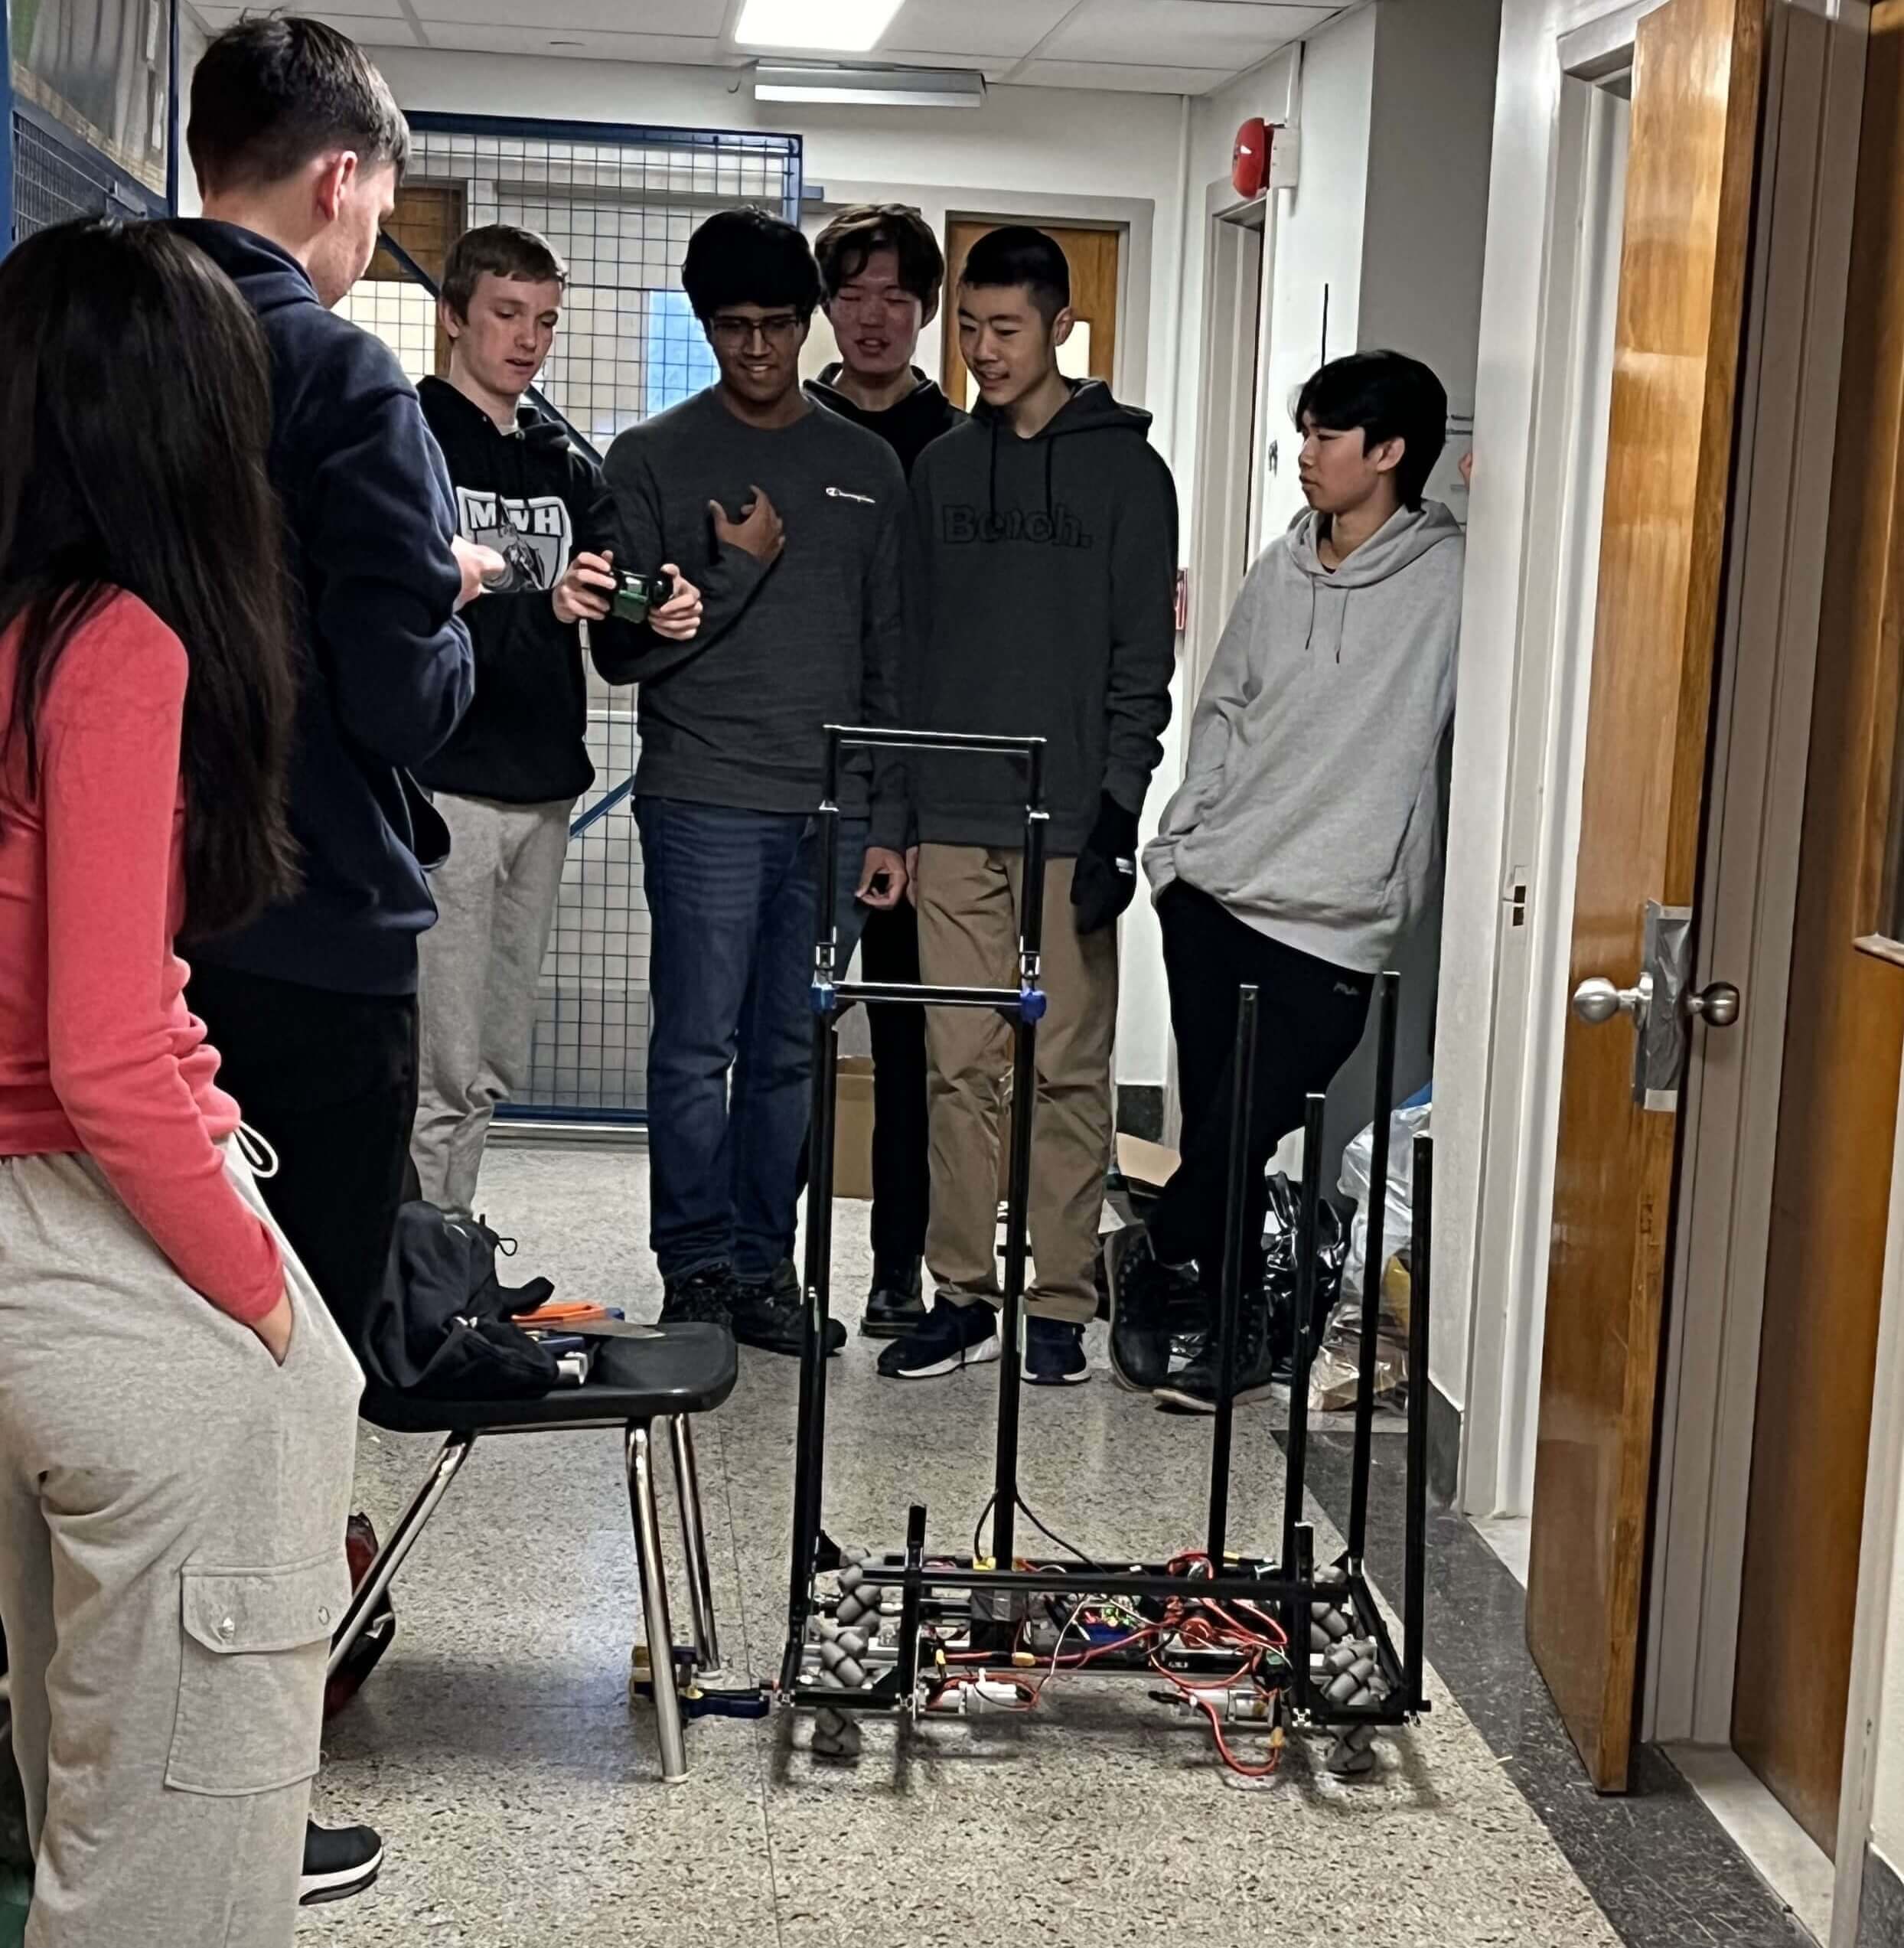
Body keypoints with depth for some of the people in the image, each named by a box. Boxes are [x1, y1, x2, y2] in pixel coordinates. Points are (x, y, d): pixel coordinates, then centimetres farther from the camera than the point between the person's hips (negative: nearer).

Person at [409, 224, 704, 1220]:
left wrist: (659, 622, -10)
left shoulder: (567, 463, 16)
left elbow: (609, 640, 13)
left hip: (542, 787, 7)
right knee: (444, 1069, -7)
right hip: (444, 785, -7)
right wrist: (542, 607, -31)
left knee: (497, 1062, 13)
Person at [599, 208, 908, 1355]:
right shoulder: (654, 460, 4)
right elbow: (629, 646, -1)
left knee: (792, 1052, 7)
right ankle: (699, 1269, 9)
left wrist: (890, 822, 7)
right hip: (706, 801, -3)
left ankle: (762, 1265, 16)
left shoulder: (868, 468, 13)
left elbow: (890, 659, 12)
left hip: (835, 811, 3)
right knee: (700, 1047, -2)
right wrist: (733, 570, -13)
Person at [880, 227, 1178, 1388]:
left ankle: (1061, 1302, 9)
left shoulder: (1125, 471, 1)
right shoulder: (943, 467, 13)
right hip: (954, 816, 4)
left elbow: (1144, 659, -3)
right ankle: (963, 1294, 14)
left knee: (1069, 1069, 1)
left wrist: (1118, 808, -11)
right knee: (960, 1064, 5)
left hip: (1070, 822, -3)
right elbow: (908, 641, 12)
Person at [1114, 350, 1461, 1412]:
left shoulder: (1451, 582, -7)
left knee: (1243, 1127, -5)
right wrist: (1181, 837, 10)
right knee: (1215, 1125, 9)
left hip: (1333, 920, -5)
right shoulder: (1285, 567, 11)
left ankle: (1155, 1256, 21)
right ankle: (1237, 1326, 23)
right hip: (1214, 886, 5)